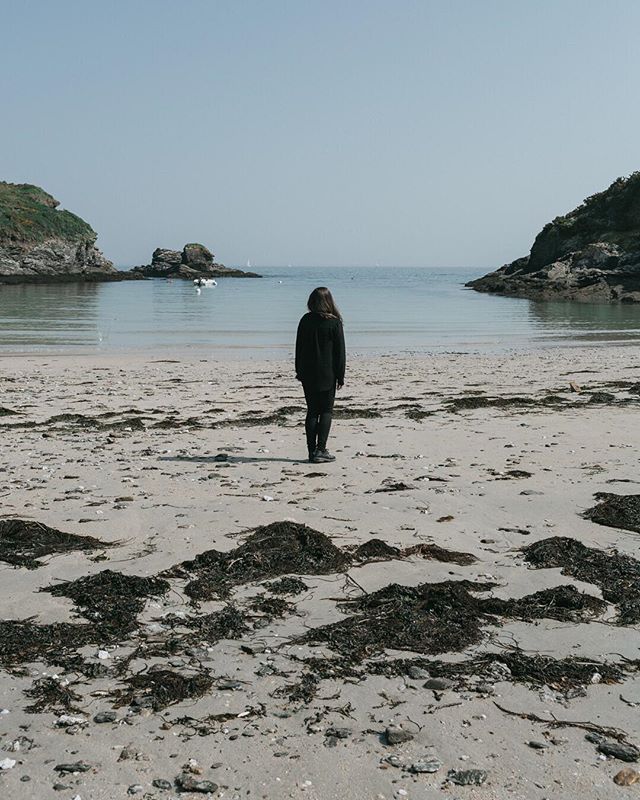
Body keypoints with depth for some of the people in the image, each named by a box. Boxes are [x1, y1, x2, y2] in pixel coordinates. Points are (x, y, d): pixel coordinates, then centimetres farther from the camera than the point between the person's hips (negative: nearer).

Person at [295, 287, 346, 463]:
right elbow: (340, 351, -6)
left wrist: (299, 371, 16)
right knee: (326, 411, 5)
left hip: (308, 375, 3)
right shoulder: (334, 322, -7)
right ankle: (320, 450, -3)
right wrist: (340, 375, 1)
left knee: (312, 412, 9)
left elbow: (299, 348, 8)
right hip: (327, 375, -3)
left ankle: (312, 451, 8)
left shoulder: (305, 321, 2)